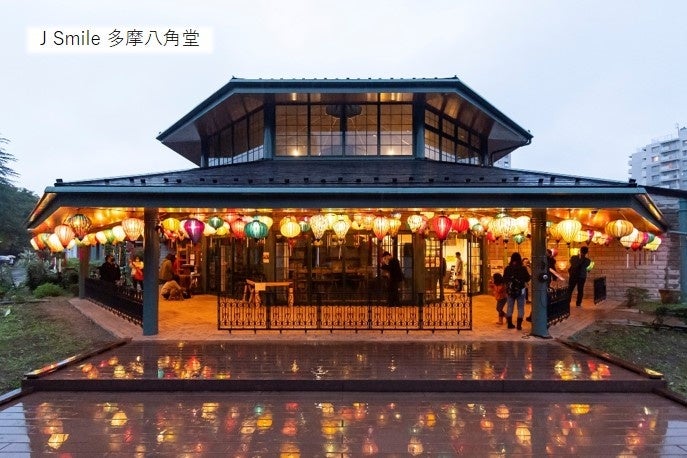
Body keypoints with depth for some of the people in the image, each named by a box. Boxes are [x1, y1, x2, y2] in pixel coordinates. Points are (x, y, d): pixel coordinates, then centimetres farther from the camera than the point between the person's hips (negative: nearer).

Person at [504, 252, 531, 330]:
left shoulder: (507, 268, -6)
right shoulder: (523, 268, -13)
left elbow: (504, 279, 4)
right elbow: (527, 279, -5)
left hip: (510, 290, 2)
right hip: (520, 290, -2)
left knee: (509, 307, 13)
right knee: (520, 308, 7)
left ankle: (510, 324, 18)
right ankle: (519, 325, 6)